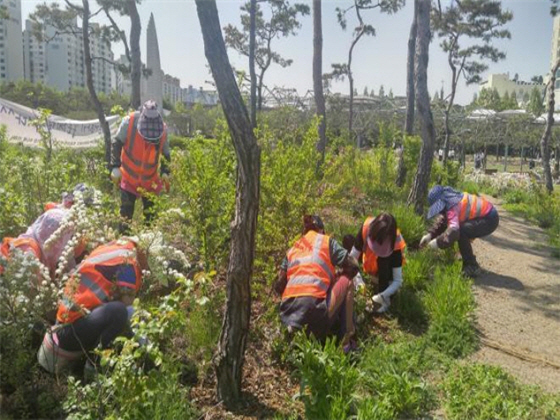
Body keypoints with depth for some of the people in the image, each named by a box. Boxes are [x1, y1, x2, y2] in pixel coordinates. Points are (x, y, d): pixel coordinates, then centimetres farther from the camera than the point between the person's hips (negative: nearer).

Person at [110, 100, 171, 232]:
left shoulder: (163, 128, -13)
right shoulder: (129, 122, -19)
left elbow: (165, 153, 2)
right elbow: (116, 144, -7)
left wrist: (165, 172, -5)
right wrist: (115, 166, -11)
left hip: (151, 180, 2)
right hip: (129, 177, -1)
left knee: (151, 216, 13)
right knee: (126, 213, 5)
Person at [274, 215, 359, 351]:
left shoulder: (293, 249, 25)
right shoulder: (327, 241, 14)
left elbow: (279, 286, 19)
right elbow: (353, 266, 12)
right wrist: (336, 278, 29)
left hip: (288, 312, 5)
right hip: (315, 306, -5)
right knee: (346, 282, 19)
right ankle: (347, 342, 12)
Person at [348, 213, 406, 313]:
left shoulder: (396, 242, -37)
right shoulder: (366, 228, -35)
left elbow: (398, 281, -32)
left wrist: (382, 296, -47)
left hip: (385, 268, -3)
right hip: (370, 264, 3)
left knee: (384, 260, -37)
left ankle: (383, 298, -21)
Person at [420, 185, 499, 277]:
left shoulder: (452, 207, -26)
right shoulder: (450, 201, 6)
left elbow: (453, 230, -41)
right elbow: (442, 221, 13)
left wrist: (438, 243, -31)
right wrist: (429, 235, 0)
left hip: (490, 219, -11)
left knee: (461, 232, -26)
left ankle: (472, 267, -13)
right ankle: (468, 262, 28)